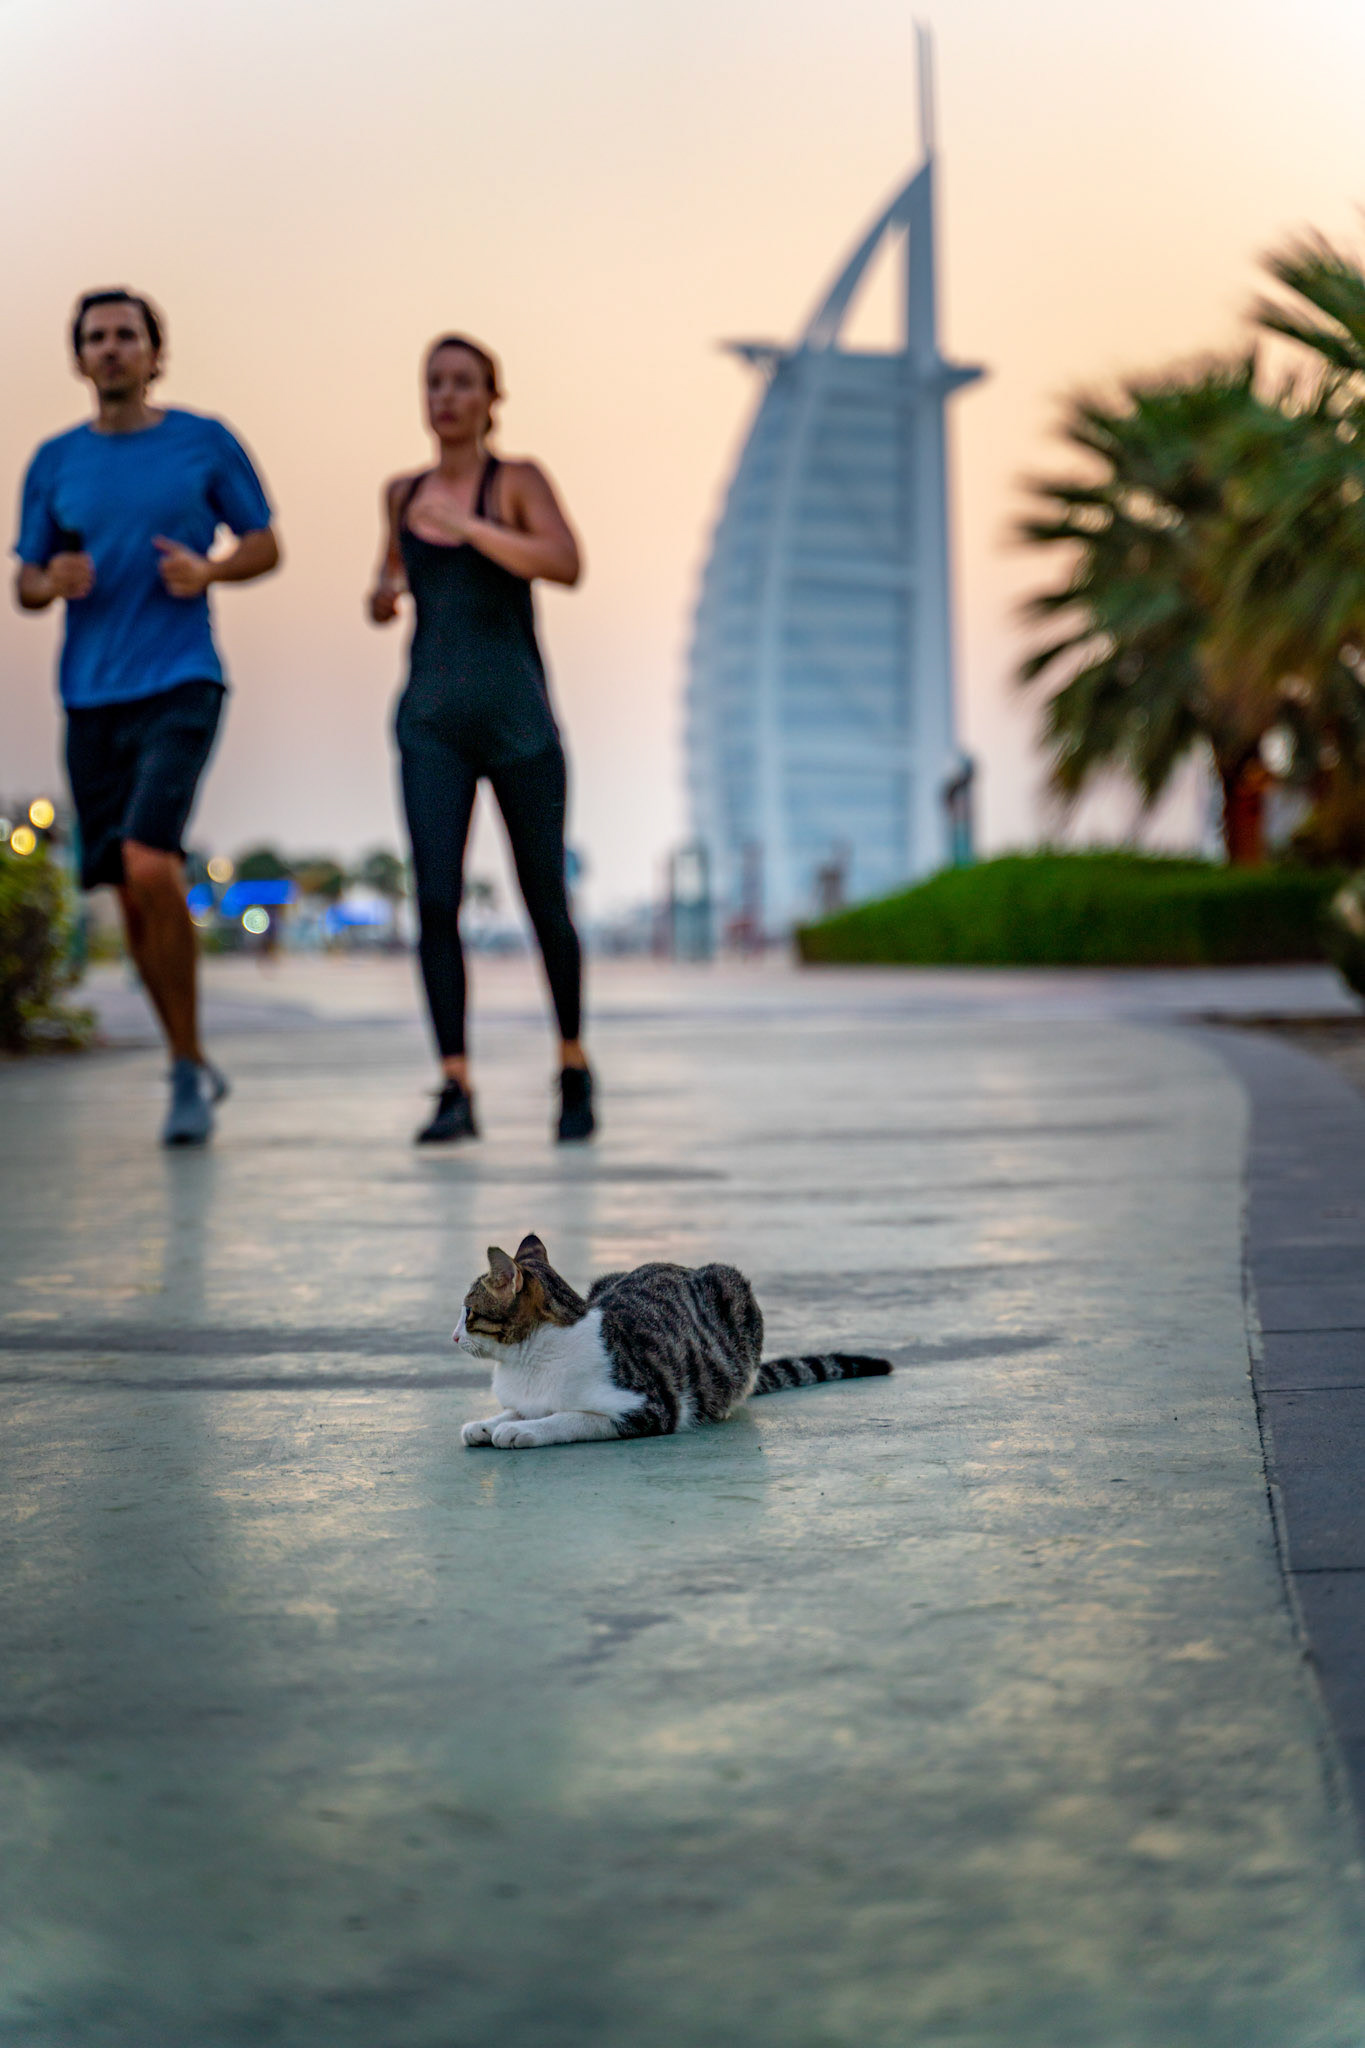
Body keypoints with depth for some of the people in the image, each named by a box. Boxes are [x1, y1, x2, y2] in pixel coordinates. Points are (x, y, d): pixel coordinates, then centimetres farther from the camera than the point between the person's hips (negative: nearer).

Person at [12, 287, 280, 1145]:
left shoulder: (205, 443, 3)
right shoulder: (55, 462, 10)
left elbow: (266, 545, 10)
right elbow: (26, 586, 14)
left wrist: (208, 570, -11)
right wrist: (55, 582, -10)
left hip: (180, 686, -4)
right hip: (90, 697, 4)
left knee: (149, 864, -22)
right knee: (131, 894, 6)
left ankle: (189, 1066, -7)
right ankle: (194, 1068, 22)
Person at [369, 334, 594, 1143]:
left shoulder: (520, 480, 1)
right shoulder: (404, 493, 14)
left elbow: (567, 566, -17)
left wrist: (467, 525, -21)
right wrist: (383, 597, 5)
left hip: (519, 719, -3)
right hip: (431, 724, 3)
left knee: (546, 903, 6)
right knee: (436, 900, -15)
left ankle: (574, 1066, 28)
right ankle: (456, 1092, -15)